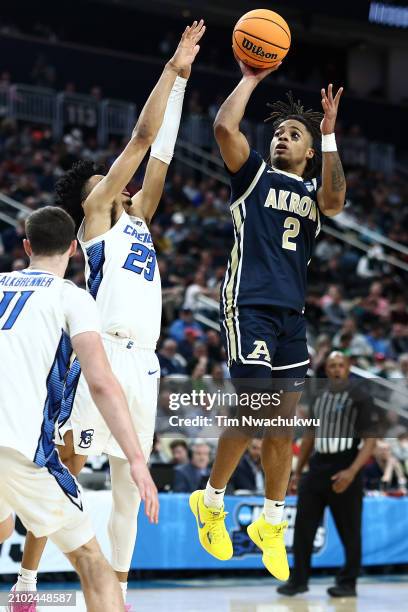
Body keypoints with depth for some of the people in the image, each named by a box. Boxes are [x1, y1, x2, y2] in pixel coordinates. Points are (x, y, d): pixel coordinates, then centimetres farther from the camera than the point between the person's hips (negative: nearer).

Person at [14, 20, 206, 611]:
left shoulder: (135, 215, 24)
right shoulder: (95, 212, 6)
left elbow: (160, 153, 22)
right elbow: (141, 138, 2)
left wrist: (181, 79, 21)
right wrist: (172, 70, 7)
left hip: (144, 363, 8)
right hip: (105, 355, -8)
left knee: (130, 490, 9)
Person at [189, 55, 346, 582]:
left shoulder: (313, 191, 16)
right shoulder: (255, 175, 7)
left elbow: (335, 200, -10)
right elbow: (224, 127, -10)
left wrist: (329, 133, -12)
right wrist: (251, 79, -2)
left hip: (292, 313, 5)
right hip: (249, 305, -5)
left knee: (284, 420, 5)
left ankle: (270, 524, 16)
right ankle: (211, 501, 6)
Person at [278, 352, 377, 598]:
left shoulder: (360, 397, -8)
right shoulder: (319, 396, 11)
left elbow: (370, 441, -12)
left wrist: (351, 472, -24)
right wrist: (298, 472, 18)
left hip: (343, 469, -6)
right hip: (317, 466, 6)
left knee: (349, 531, 1)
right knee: (303, 526, 4)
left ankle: (348, 583, 11)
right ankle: (299, 580, 12)